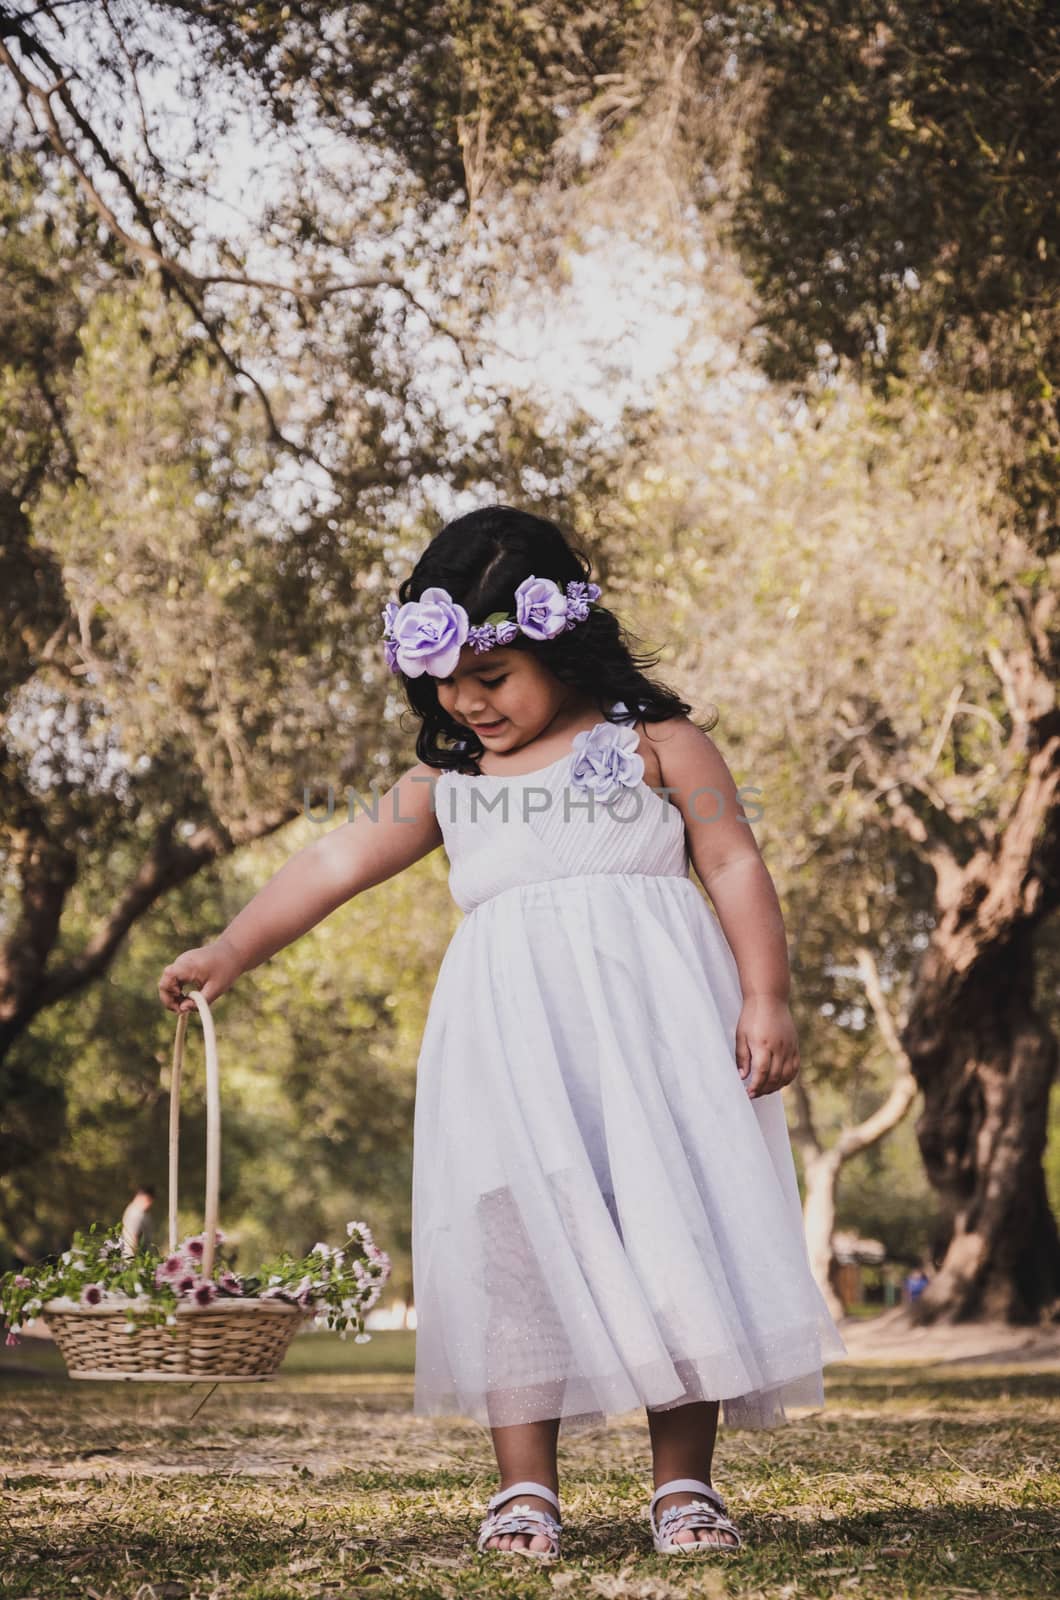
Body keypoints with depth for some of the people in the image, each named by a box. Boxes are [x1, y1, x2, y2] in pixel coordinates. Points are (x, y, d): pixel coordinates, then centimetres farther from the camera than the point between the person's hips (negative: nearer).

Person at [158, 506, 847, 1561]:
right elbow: (335, 864, 15)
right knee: (514, 1238, -6)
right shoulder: (445, 784, 19)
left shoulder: (656, 746, 10)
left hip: (649, 1013, -3)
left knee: (671, 1231, -6)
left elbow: (735, 864, 5)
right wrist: (230, 950, 5)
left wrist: (766, 998, -6)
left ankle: (684, 1483, 3)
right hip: (507, 1031, 3)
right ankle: (525, 1486, 1)